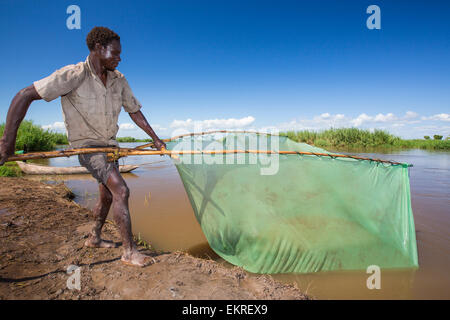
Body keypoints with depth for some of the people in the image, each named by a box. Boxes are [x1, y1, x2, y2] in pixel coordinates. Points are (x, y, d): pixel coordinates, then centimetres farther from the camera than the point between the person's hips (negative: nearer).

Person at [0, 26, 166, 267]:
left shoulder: (118, 80, -1)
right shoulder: (73, 75, -20)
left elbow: (134, 111, 9)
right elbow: (24, 96, -19)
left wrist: (155, 139, 8)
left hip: (109, 144, 7)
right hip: (86, 145, -7)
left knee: (107, 196, 17)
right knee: (121, 190, -20)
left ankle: (94, 238, 40)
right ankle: (129, 251, -8)